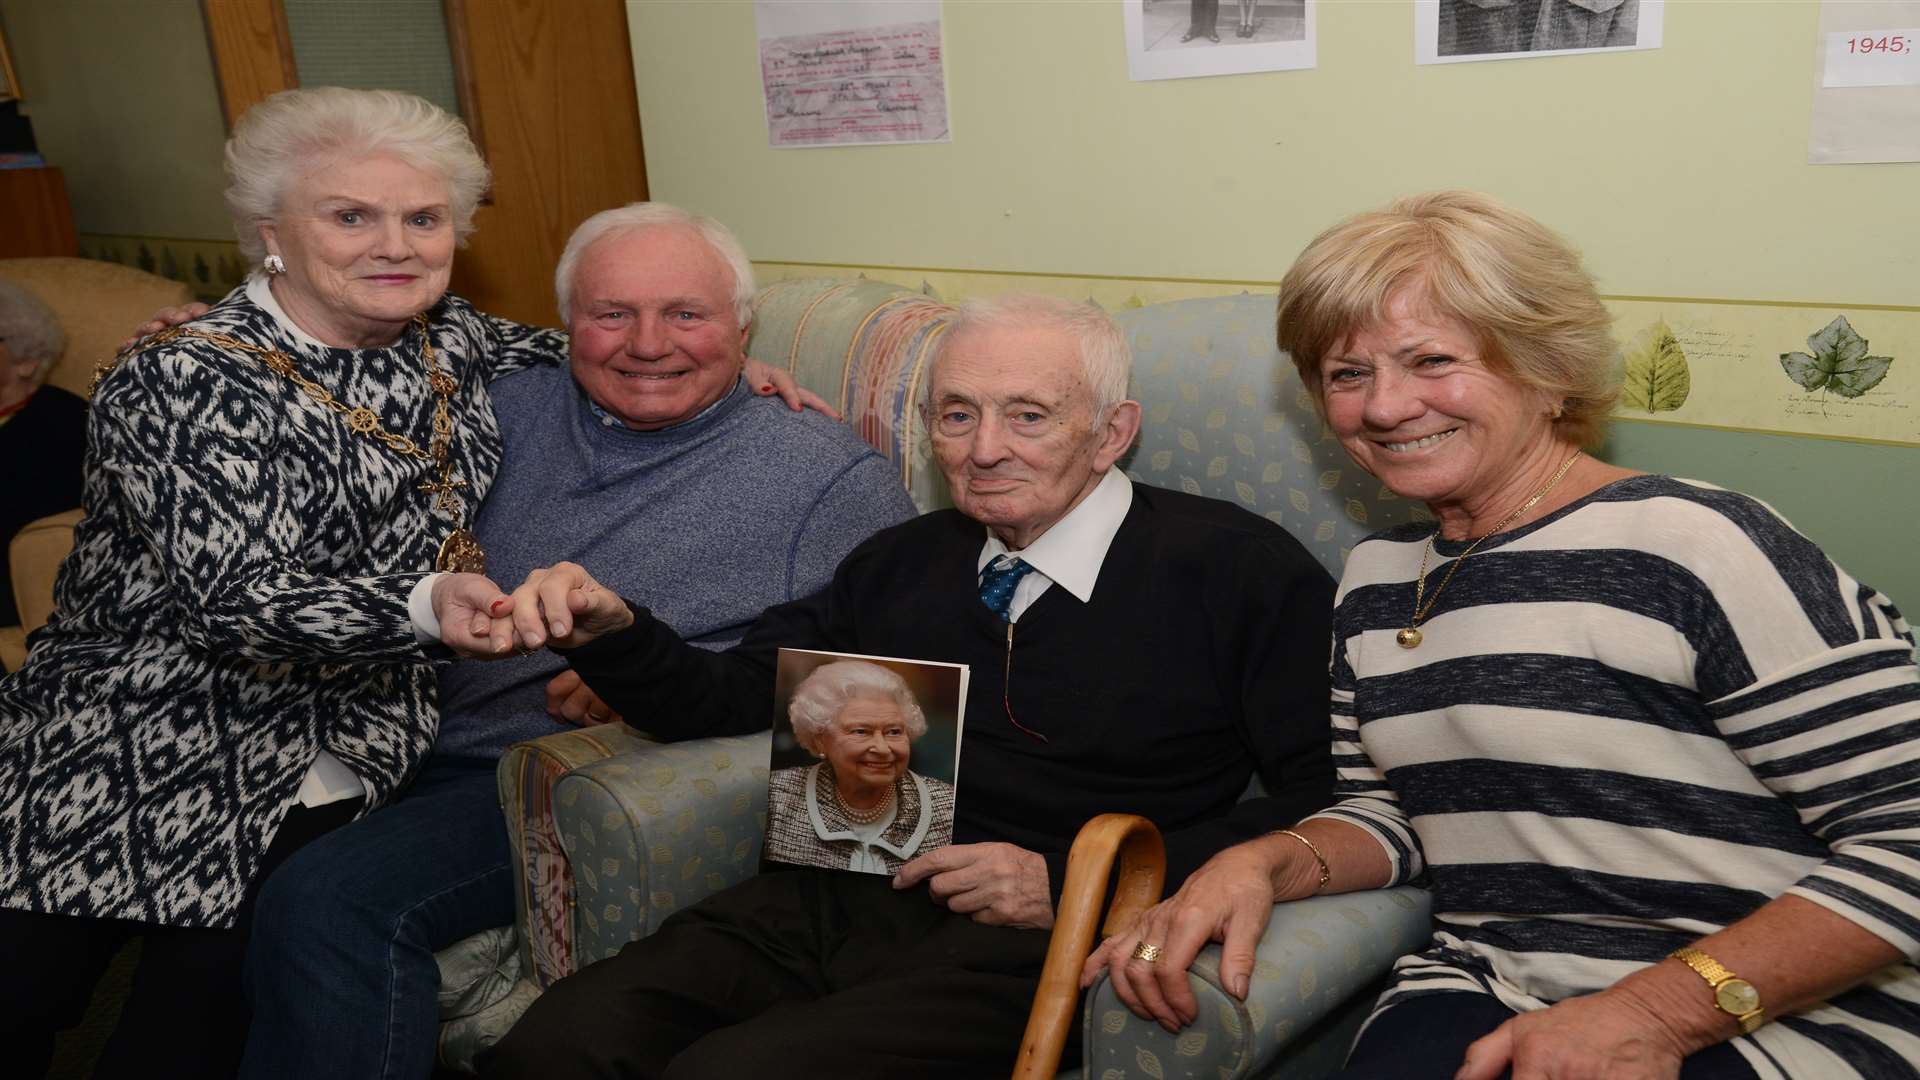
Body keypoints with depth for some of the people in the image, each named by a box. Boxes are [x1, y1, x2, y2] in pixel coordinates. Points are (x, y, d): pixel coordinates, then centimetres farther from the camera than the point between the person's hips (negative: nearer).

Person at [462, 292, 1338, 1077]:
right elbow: (734, 695, 22)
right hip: (830, 900, 5)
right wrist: (607, 634, 0)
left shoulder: (1233, 566, 0)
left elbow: (1329, 797, -6)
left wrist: (1070, 883, -11)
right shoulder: (905, 560, 16)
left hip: (1015, 942, -4)